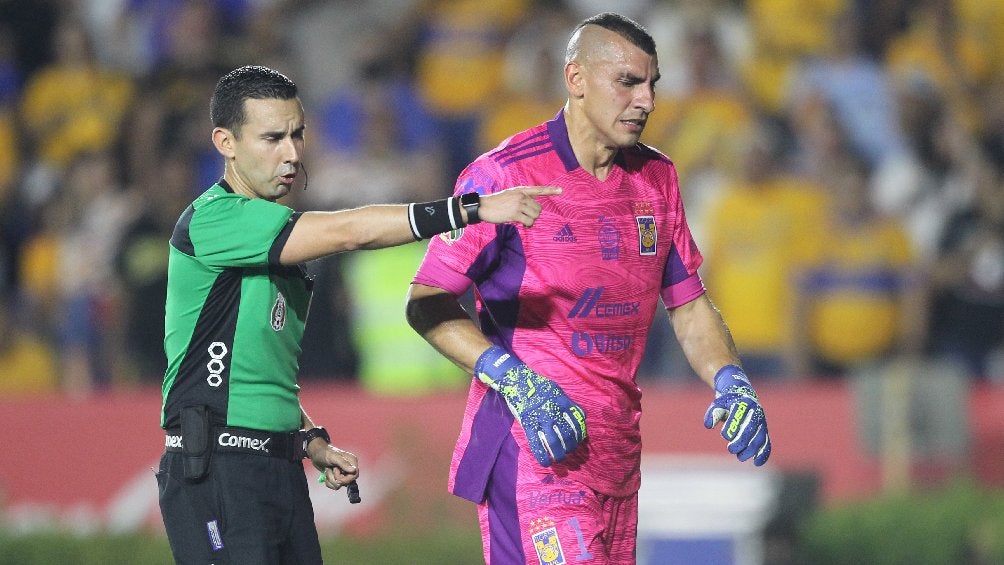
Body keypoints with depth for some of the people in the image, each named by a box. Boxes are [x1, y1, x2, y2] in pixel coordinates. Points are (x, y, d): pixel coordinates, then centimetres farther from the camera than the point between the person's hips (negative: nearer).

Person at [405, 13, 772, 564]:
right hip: (534, 451, -7)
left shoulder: (656, 178, 13)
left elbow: (688, 303, 19)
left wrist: (730, 382, 1)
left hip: (618, 453, 7)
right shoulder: (504, 173, -8)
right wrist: (513, 381, -20)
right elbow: (426, 303, -7)